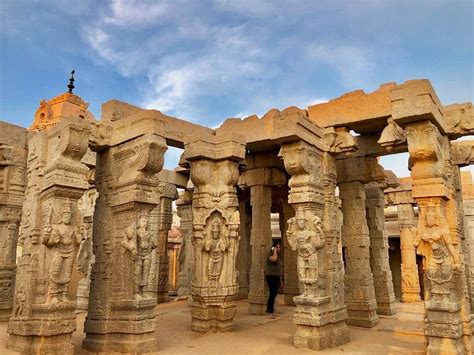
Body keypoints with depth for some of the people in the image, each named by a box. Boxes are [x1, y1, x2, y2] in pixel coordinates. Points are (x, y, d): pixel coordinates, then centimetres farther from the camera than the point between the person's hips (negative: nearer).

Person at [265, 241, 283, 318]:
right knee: (272, 294, -12)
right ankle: (270, 312, -8)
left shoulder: (278, 256, 18)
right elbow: (273, 259, -35)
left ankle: (269, 311, 19)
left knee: (274, 294, 10)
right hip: (271, 276, -9)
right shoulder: (271, 254, -9)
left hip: (277, 277, 9)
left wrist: (280, 279, 22)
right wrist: (274, 251, -18)